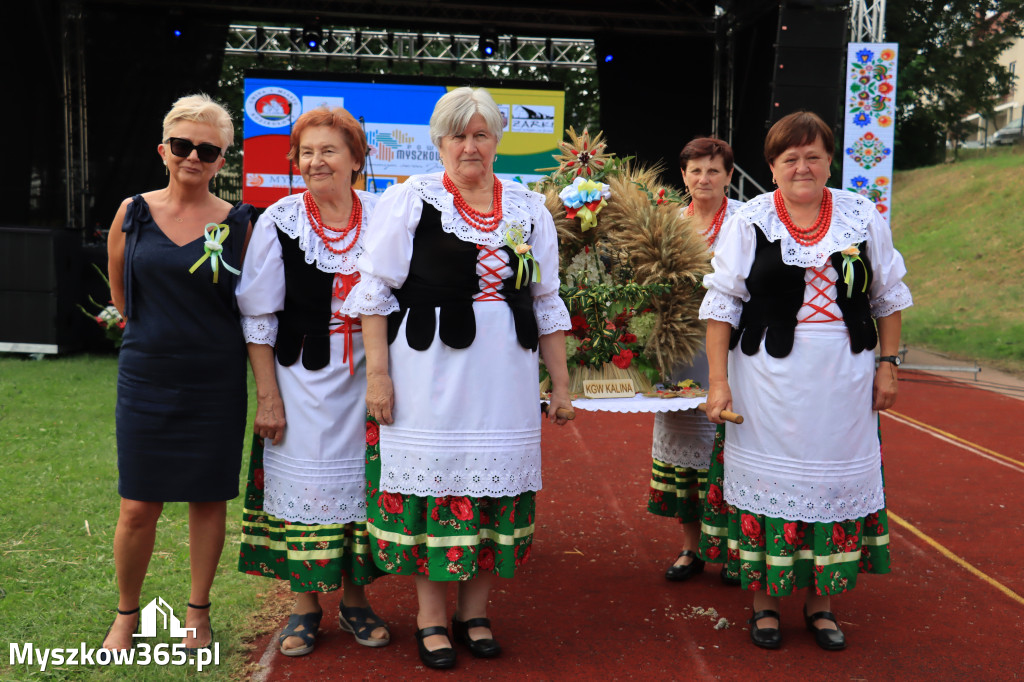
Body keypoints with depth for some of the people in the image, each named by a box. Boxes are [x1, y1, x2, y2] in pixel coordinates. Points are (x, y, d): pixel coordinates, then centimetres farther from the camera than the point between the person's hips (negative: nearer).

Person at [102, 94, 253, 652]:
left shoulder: (238, 224, 0)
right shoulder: (133, 213, 3)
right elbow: (122, 300, 13)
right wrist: (162, 333, 8)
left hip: (216, 384, 0)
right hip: (146, 378, 1)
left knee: (209, 500, 8)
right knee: (138, 507, 4)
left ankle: (198, 612, 27)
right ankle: (126, 614, 26)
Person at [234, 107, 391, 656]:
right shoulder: (279, 222, -3)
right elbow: (258, 318, -3)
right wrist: (267, 397, -8)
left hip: (364, 381, 2)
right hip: (301, 382, -1)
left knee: (361, 481, 9)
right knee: (304, 484, 5)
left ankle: (354, 600, 26)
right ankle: (305, 606, 22)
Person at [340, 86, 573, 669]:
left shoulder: (529, 209, 11)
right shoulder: (410, 200, 1)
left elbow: (547, 305, 14)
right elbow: (376, 291, -2)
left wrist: (562, 383, 12)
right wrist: (378, 374, -8)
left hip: (504, 380, 3)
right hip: (430, 376, -3)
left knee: (495, 485, 7)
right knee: (432, 485, 2)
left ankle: (475, 611, 24)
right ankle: (432, 616, 19)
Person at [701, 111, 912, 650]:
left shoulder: (863, 216, 4)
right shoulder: (749, 221, -3)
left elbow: (888, 297, 11)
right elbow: (721, 304, -2)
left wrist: (888, 364, 7)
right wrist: (718, 380, -7)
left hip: (842, 383, 2)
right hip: (769, 382, -2)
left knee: (835, 483, 8)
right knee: (768, 484, 4)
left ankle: (820, 600, 25)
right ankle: (763, 600, 21)